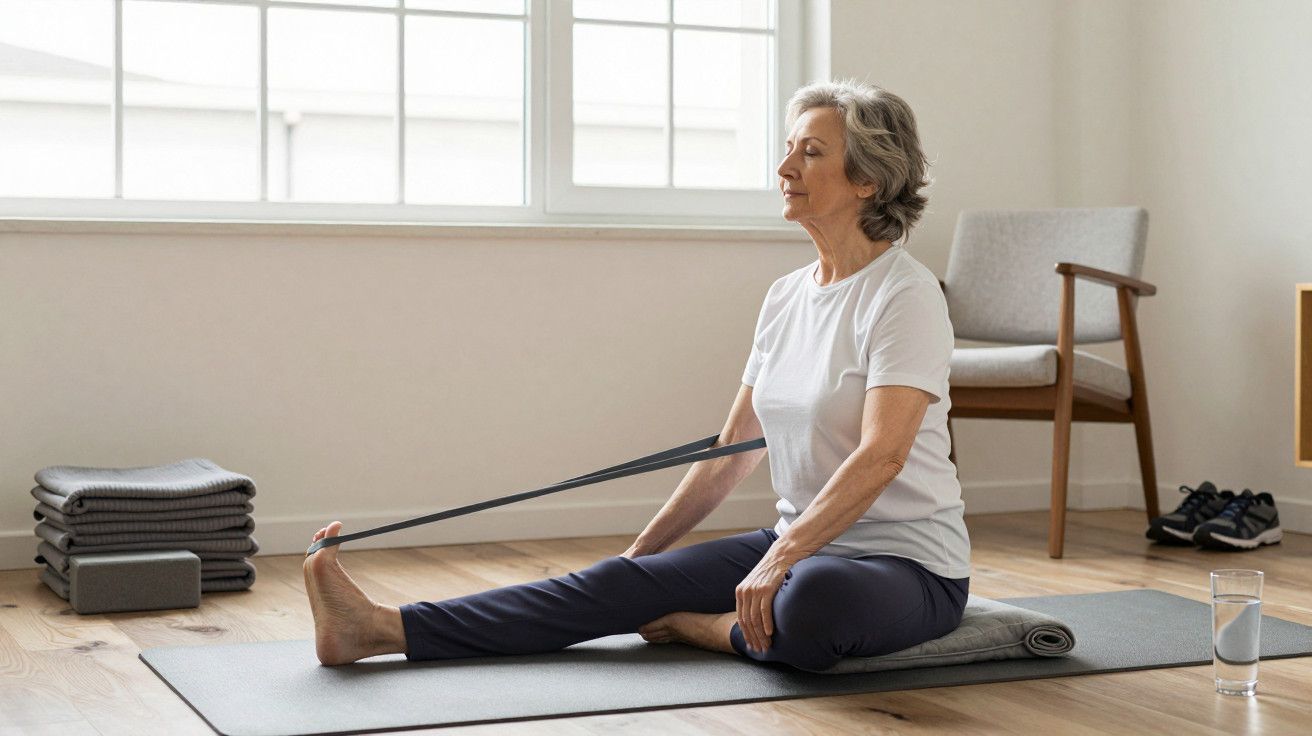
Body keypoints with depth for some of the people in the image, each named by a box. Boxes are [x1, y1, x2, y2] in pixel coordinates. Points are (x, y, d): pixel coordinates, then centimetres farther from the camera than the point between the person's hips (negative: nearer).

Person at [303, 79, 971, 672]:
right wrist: (645, 547, 13)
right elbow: (735, 448, 14)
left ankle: (695, 626, -8)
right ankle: (382, 630, -17)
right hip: (802, 544, 7)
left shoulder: (904, 295, -15)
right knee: (623, 583, -9)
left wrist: (780, 560, -36)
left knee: (810, 603, -40)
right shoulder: (785, 296, 10)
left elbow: (882, 456, -27)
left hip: (906, 566, -7)